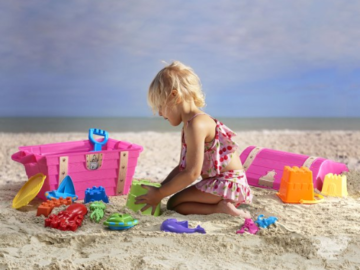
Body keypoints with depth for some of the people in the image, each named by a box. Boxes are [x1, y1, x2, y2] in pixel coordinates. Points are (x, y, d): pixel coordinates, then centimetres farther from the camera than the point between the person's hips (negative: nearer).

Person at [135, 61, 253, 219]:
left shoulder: (196, 125, -20)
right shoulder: (190, 124, 13)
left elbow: (192, 173, -23)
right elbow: (183, 166, 15)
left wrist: (159, 194, -16)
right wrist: (159, 188, 7)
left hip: (228, 183, -10)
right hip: (220, 182, 10)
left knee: (174, 204, -8)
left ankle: (220, 208, -15)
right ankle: (223, 205, 5)